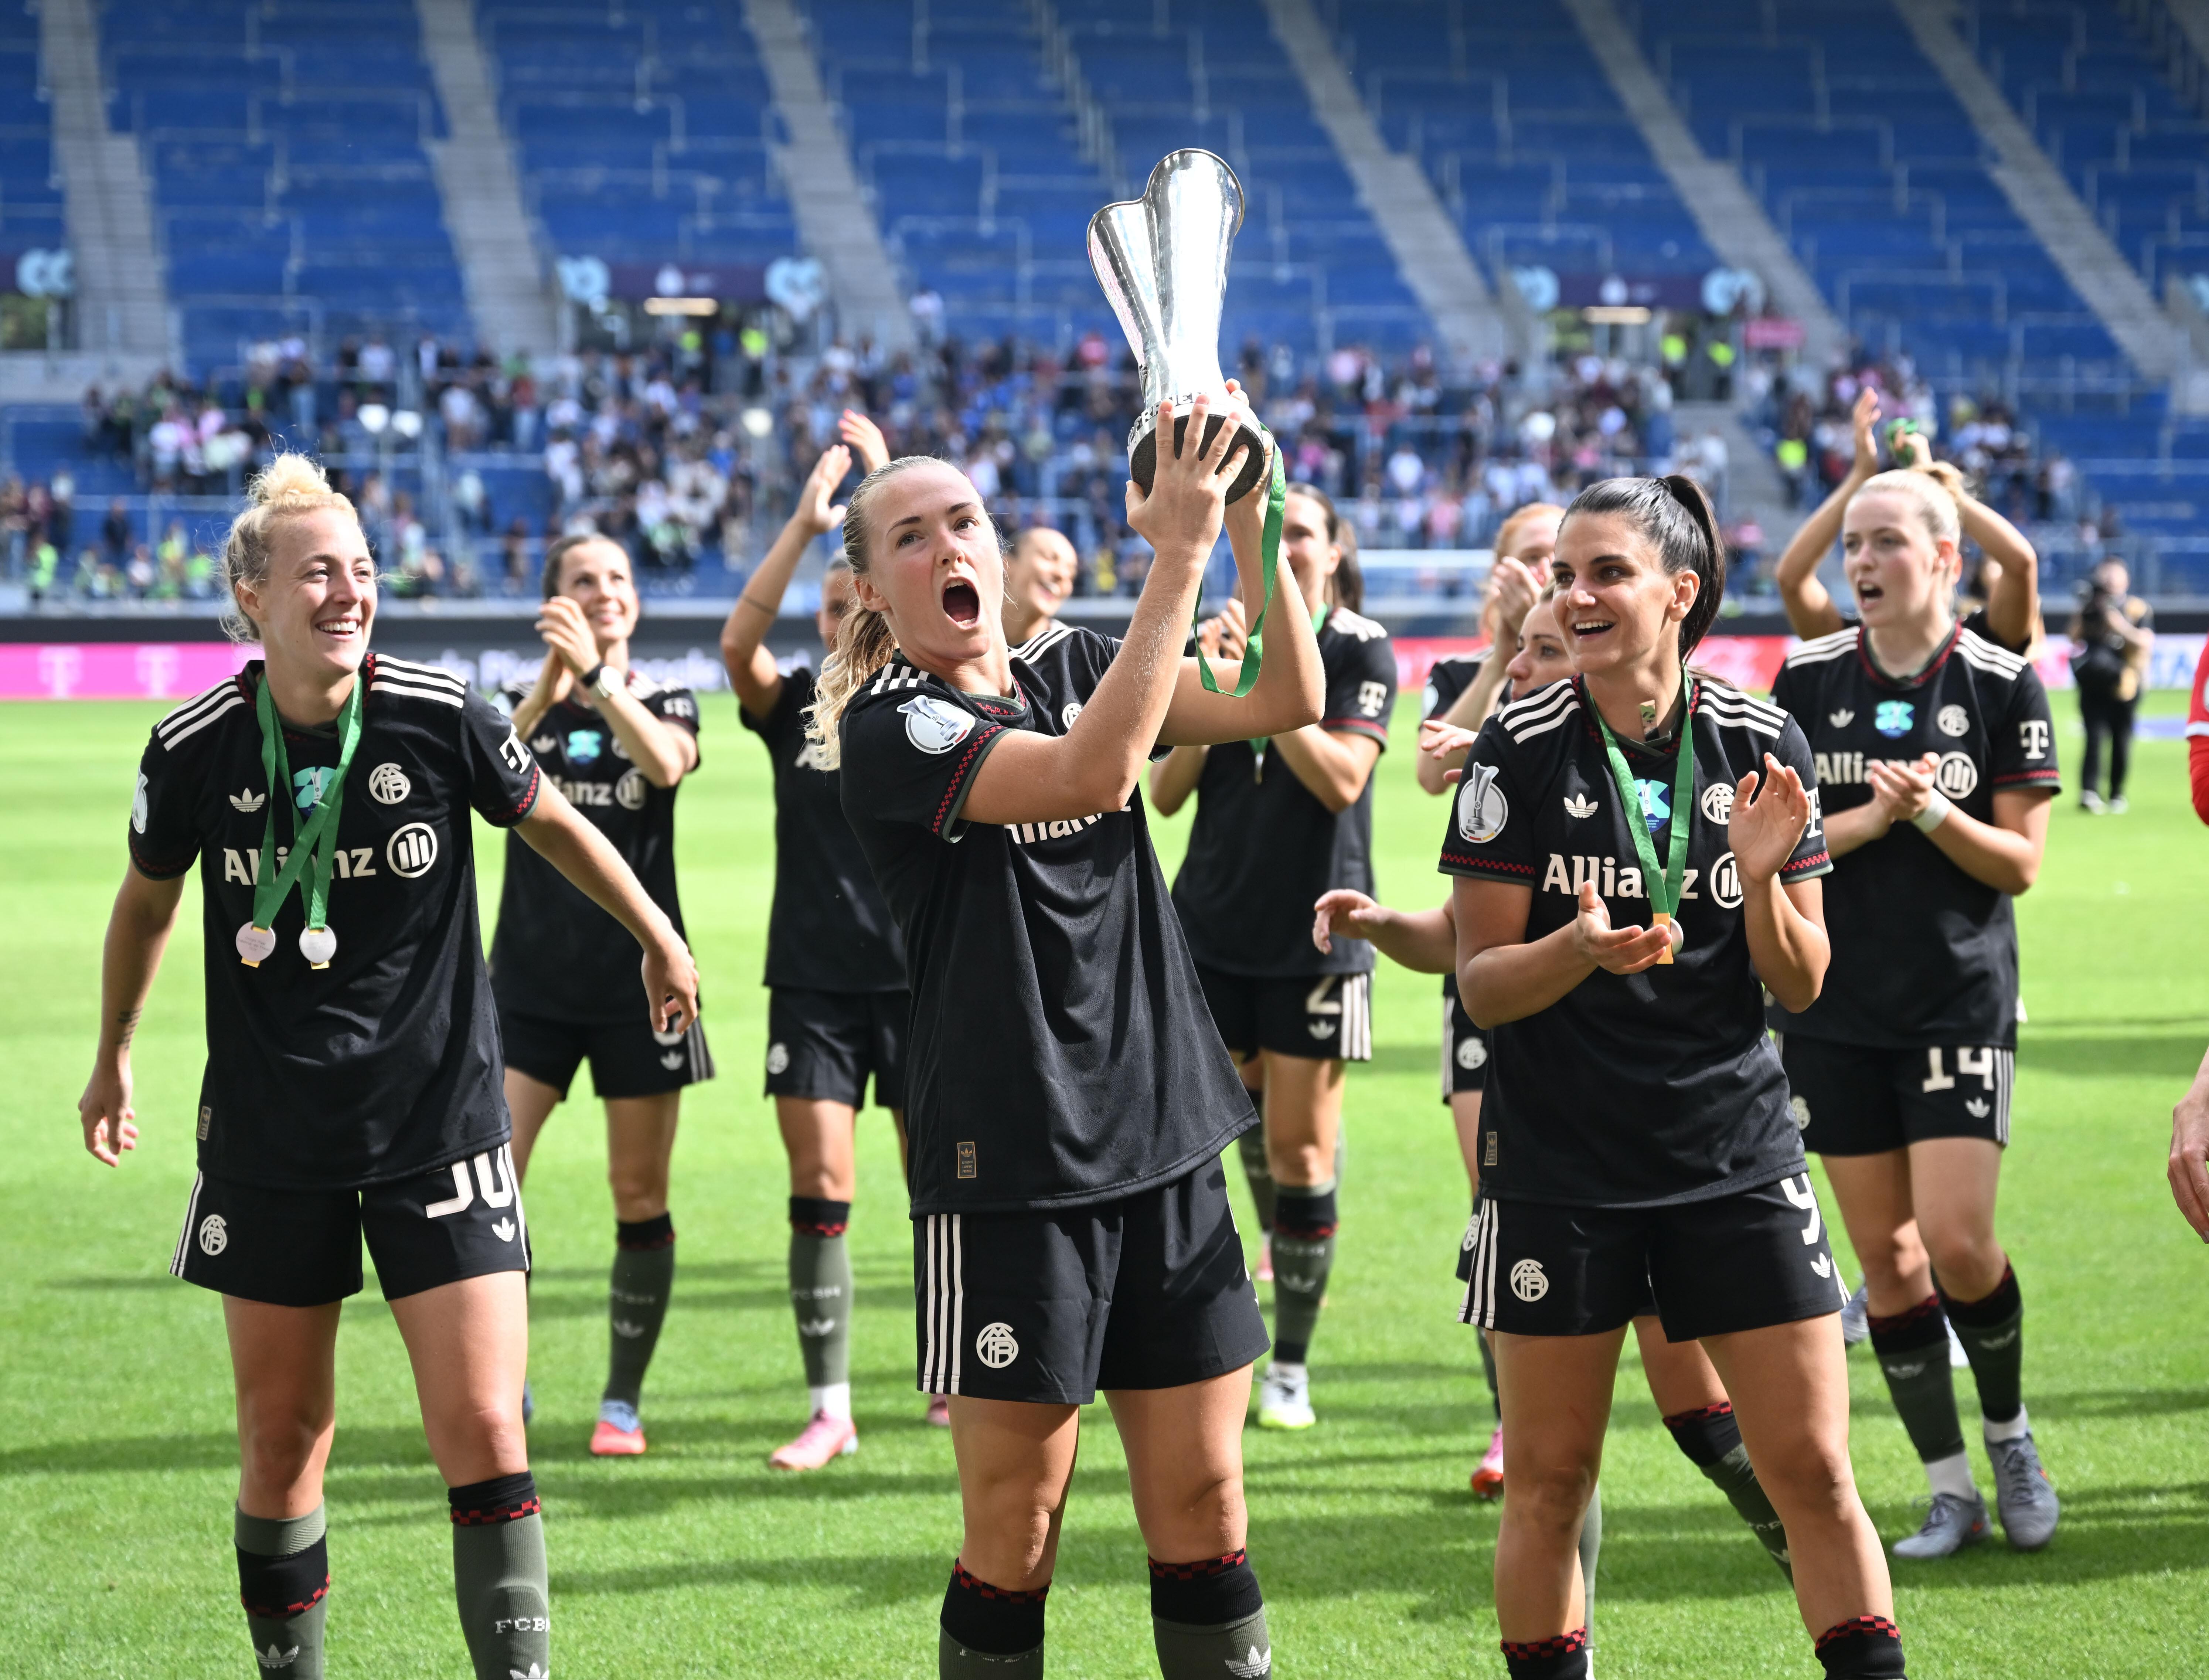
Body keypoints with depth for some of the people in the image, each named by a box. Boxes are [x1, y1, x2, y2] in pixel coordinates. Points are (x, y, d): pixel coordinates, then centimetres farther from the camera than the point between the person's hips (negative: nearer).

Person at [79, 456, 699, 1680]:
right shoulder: (195, 749, -7)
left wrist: (658, 939, 21)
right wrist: (114, 1060, 25)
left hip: (439, 1121, -1)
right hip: (268, 1139, 1)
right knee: (282, 1434, 9)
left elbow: (553, 824, 10)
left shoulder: (441, 716, -10)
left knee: (484, 1434, -10)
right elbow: (146, 901, 13)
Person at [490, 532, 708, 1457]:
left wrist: (596, 674, -30)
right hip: (531, 981, 0)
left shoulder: (665, 702, 5)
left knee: (640, 1199, 3)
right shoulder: (518, 701, 7)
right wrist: (548, 684, -30)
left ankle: (622, 1401, 15)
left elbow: (666, 763, -20)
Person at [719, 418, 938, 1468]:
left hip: (921, 976, -1)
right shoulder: (794, 706, 4)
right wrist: (805, 525, -22)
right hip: (813, 979, 1)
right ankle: (829, 1410, 0)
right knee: (818, 1191, -4)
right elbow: (738, 642, -15)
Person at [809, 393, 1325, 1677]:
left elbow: (1287, 701, -1)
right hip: (1008, 1171, -5)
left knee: (1202, 1507, 6)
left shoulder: (1072, 666, 10)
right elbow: (1090, 774, -25)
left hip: (1166, 1142, 5)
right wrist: (1178, 552, -25)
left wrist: (1246, 515, -13)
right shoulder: (885, 727, -9)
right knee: (1016, 1527, 1)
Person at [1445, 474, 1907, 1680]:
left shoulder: (1762, 745, 0)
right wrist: (1580, 950, -24)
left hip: (1737, 1159, 1)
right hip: (1559, 1163, -1)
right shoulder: (1521, 748, -6)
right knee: (1549, 1483, 4)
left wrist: (1762, 881, -16)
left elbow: (1801, 984, 3)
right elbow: (1481, 983, -5)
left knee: (1813, 1472, 0)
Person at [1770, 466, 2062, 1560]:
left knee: (1959, 1246, -11)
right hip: (1835, 1008, 2)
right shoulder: (1809, 679, 1)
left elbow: (2020, 862, -4)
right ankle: (1951, 1491, 14)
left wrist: (1931, 813, -20)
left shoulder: (2002, 683, -4)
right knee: (1887, 1259, 4)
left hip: (1961, 1005, -2)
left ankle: (2010, 1433, 17)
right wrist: (1867, 819, -15)